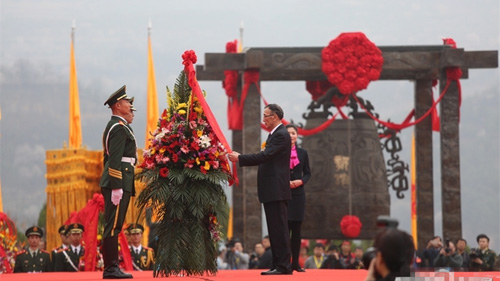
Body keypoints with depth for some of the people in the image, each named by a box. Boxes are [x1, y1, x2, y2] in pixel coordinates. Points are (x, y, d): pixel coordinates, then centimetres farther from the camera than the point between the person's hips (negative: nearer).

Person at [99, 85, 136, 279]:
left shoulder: (114, 127, 21)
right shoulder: (119, 128, -12)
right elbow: (115, 160, -20)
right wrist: (116, 187, -23)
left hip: (114, 183, 11)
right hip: (118, 183, -11)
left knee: (113, 226, 11)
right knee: (113, 226, -9)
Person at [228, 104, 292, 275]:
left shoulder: (281, 135, -13)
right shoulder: (275, 134, 19)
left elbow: (265, 156, -21)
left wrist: (240, 158, -15)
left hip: (276, 190, -11)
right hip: (271, 190, 11)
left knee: (279, 229, -9)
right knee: (275, 229, 11)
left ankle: (284, 266, -8)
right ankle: (277, 265, 14)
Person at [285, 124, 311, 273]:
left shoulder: (303, 153, 9)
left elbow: (307, 173, 11)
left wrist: (301, 181, -9)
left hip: (298, 194, 3)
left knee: (296, 228, 5)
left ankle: (295, 262, 9)